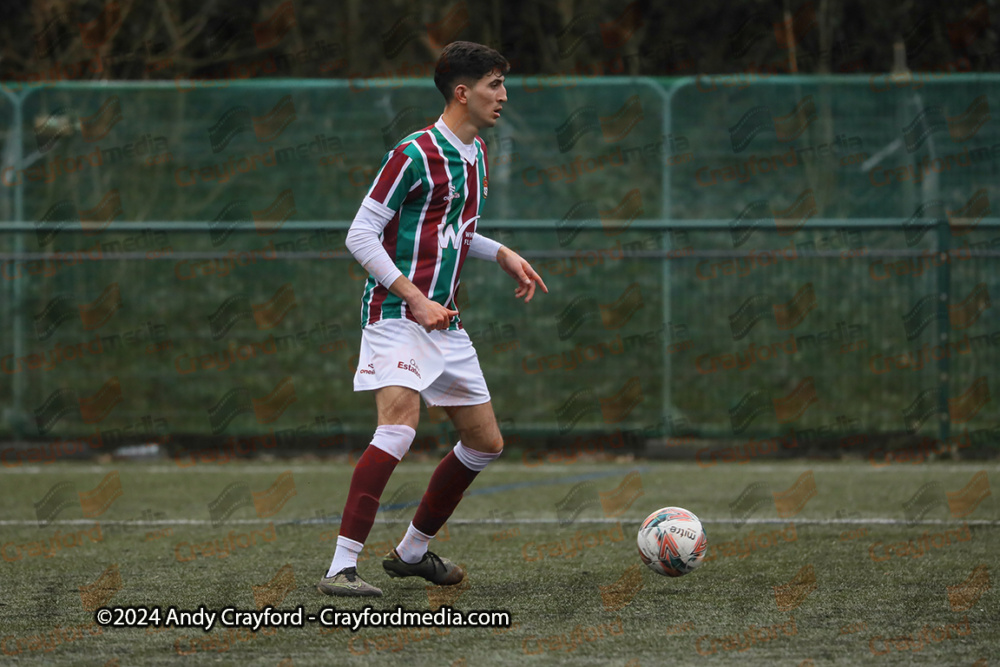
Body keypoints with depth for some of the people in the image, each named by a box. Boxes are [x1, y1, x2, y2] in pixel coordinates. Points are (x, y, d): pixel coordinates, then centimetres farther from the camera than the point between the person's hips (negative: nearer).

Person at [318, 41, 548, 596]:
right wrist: (415, 299, -21)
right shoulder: (416, 154, -13)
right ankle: (342, 567, -27)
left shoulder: (477, 155, 15)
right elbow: (361, 235, -14)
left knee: (486, 443, 11)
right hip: (397, 316, -9)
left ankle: (413, 550, 27)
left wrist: (502, 255, 15)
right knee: (400, 426, -26)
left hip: (444, 322, 9)